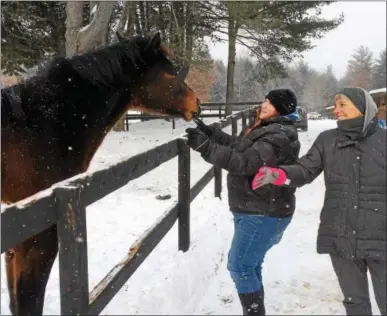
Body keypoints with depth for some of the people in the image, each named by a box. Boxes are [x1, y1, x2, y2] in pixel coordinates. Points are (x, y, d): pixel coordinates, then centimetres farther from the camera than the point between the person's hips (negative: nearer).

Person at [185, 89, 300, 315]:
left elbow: (246, 162, -30)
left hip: (264, 214, -10)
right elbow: (238, 146, 21)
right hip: (254, 210, 10)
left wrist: (206, 147, -33)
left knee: (239, 267, -6)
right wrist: (210, 132, 10)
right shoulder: (266, 128, 12)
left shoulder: (279, 137, -21)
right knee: (250, 265, 18)